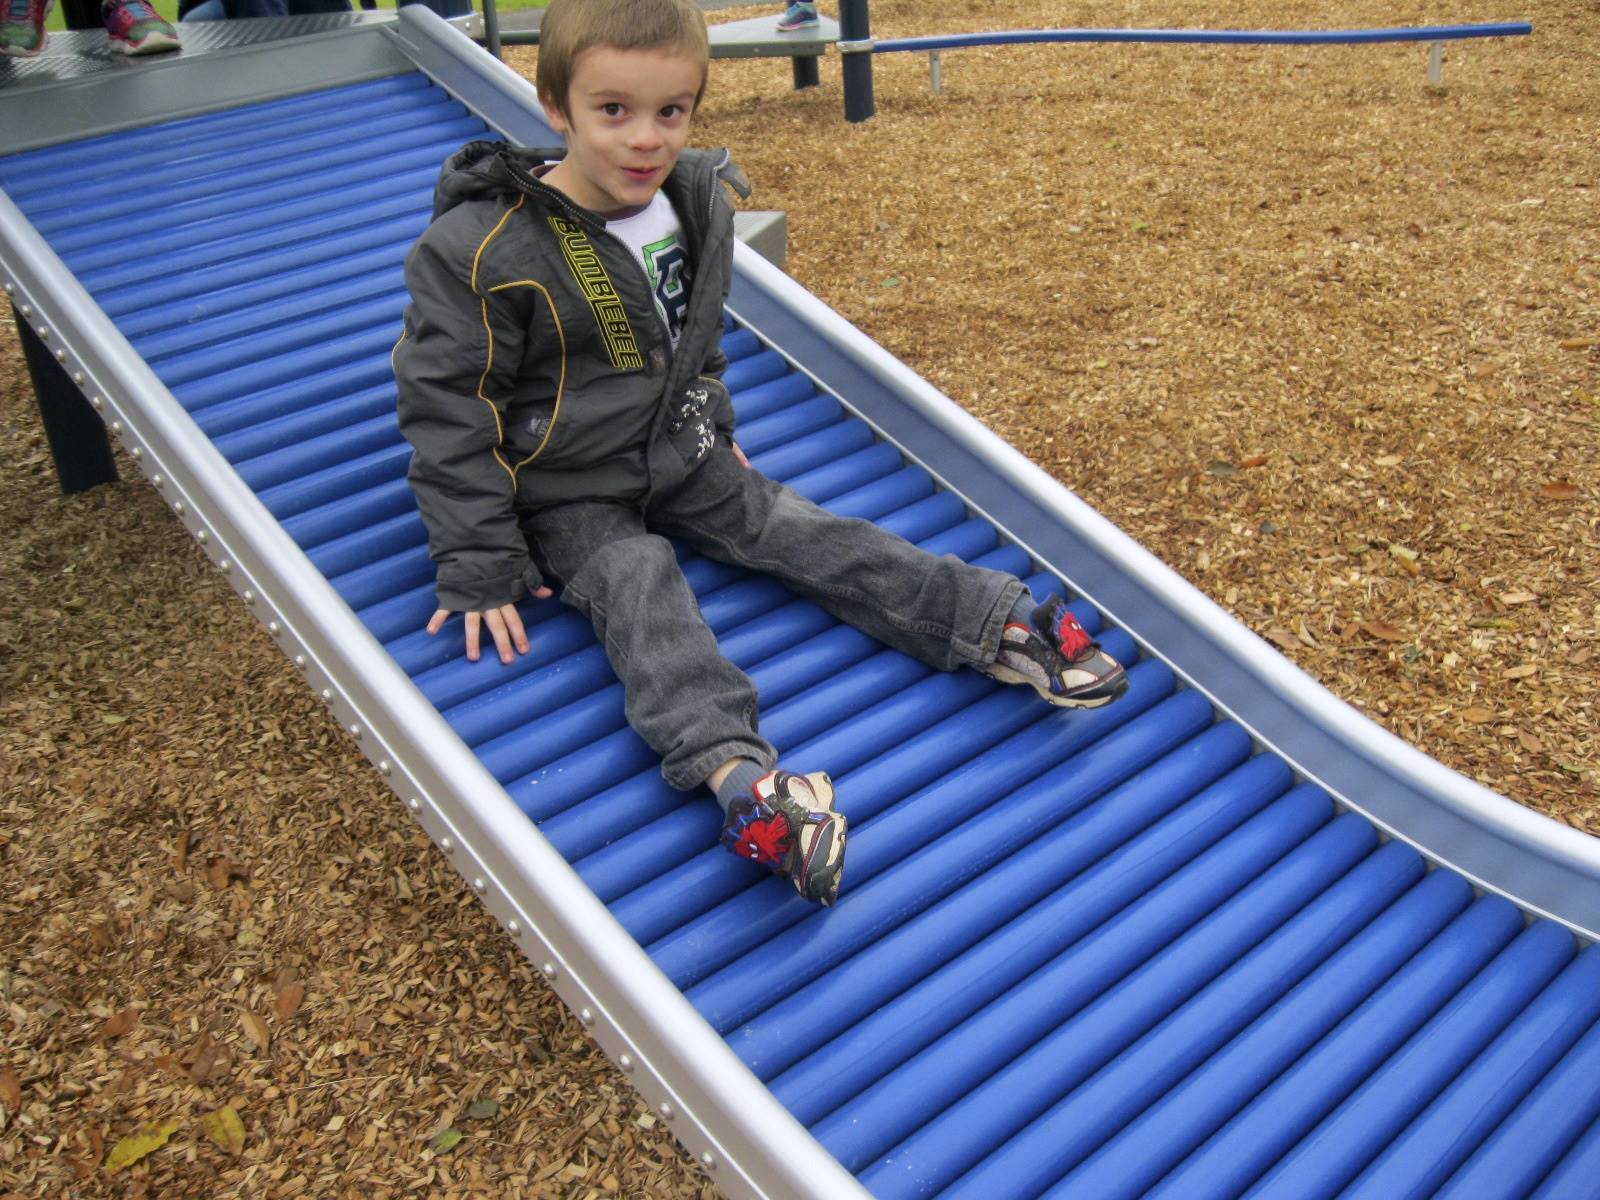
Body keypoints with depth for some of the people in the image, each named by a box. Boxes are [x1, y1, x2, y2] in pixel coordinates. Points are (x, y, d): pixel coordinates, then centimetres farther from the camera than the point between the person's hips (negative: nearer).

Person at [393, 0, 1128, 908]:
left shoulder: (698, 201, -1)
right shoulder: (483, 252, -21)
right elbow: (450, 412, -17)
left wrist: (714, 425, 24)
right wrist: (481, 565, -16)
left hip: (679, 455, 5)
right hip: (565, 494, -5)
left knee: (799, 532, -10)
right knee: (638, 586, -28)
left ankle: (999, 626, -19)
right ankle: (735, 769, -50)